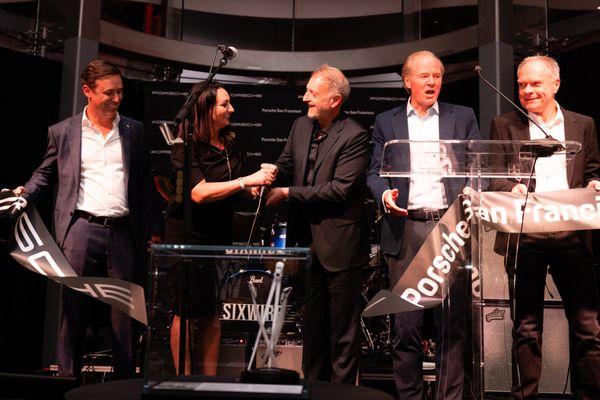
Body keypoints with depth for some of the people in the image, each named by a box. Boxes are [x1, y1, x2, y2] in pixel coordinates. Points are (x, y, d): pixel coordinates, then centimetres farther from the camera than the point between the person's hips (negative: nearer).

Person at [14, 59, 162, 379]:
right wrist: (25, 193, -5)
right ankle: (68, 377, 13)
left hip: (124, 232, 2)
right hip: (81, 229, -1)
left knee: (125, 314, 5)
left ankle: (125, 383, 16)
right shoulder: (63, 132, 7)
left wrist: (154, 229, 10)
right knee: (74, 311, 2)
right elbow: (45, 173, 16)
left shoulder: (134, 130, 12)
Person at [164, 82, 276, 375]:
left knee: (213, 311, 10)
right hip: (188, 235, -6)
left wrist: (258, 182, -5)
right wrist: (246, 181, -28)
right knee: (187, 310, 2)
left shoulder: (231, 144, 6)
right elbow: (199, 192, -25)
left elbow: (236, 189, 16)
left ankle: (210, 379, 20)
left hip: (220, 235, 6)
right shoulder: (186, 146, -13)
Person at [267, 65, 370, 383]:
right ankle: (313, 384, 33)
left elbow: (339, 189, -20)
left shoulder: (354, 136, -14)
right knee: (312, 320, 18)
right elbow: (286, 166, 13)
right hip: (307, 240, 7)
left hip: (339, 244, -7)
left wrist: (288, 194, -17)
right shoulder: (301, 126, 8)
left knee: (342, 326, 6)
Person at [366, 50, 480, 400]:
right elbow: (375, 173, 9)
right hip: (406, 230, 0)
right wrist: (384, 194, -12)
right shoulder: (386, 122, 13)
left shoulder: (463, 117, 13)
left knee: (452, 323, 2)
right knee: (407, 325, 2)